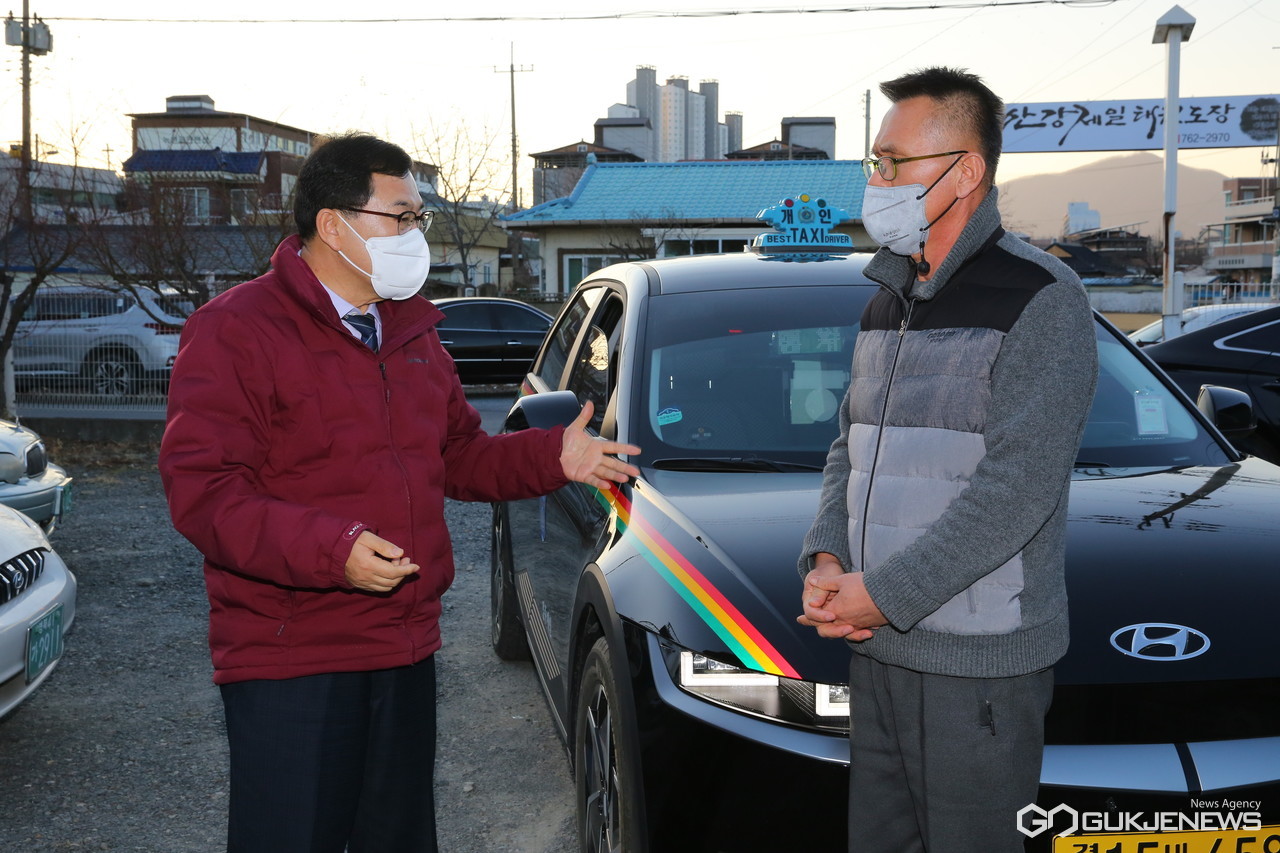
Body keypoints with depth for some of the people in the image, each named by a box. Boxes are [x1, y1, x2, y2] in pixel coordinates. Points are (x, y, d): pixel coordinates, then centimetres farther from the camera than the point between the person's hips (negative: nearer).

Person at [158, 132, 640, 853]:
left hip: (406, 650, 7)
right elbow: (202, 492, -17)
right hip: (289, 663, -7)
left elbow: (459, 455, 20)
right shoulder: (236, 330, -10)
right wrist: (332, 549, -30)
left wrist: (554, 457, 3)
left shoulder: (412, 329, 14)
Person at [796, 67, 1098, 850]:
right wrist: (826, 559, -1)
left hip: (979, 663, -7)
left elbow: (1017, 488, -20)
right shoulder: (890, 300, 14)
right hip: (878, 646, 7)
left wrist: (886, 595, -19)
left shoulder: (1040, 301, -12)